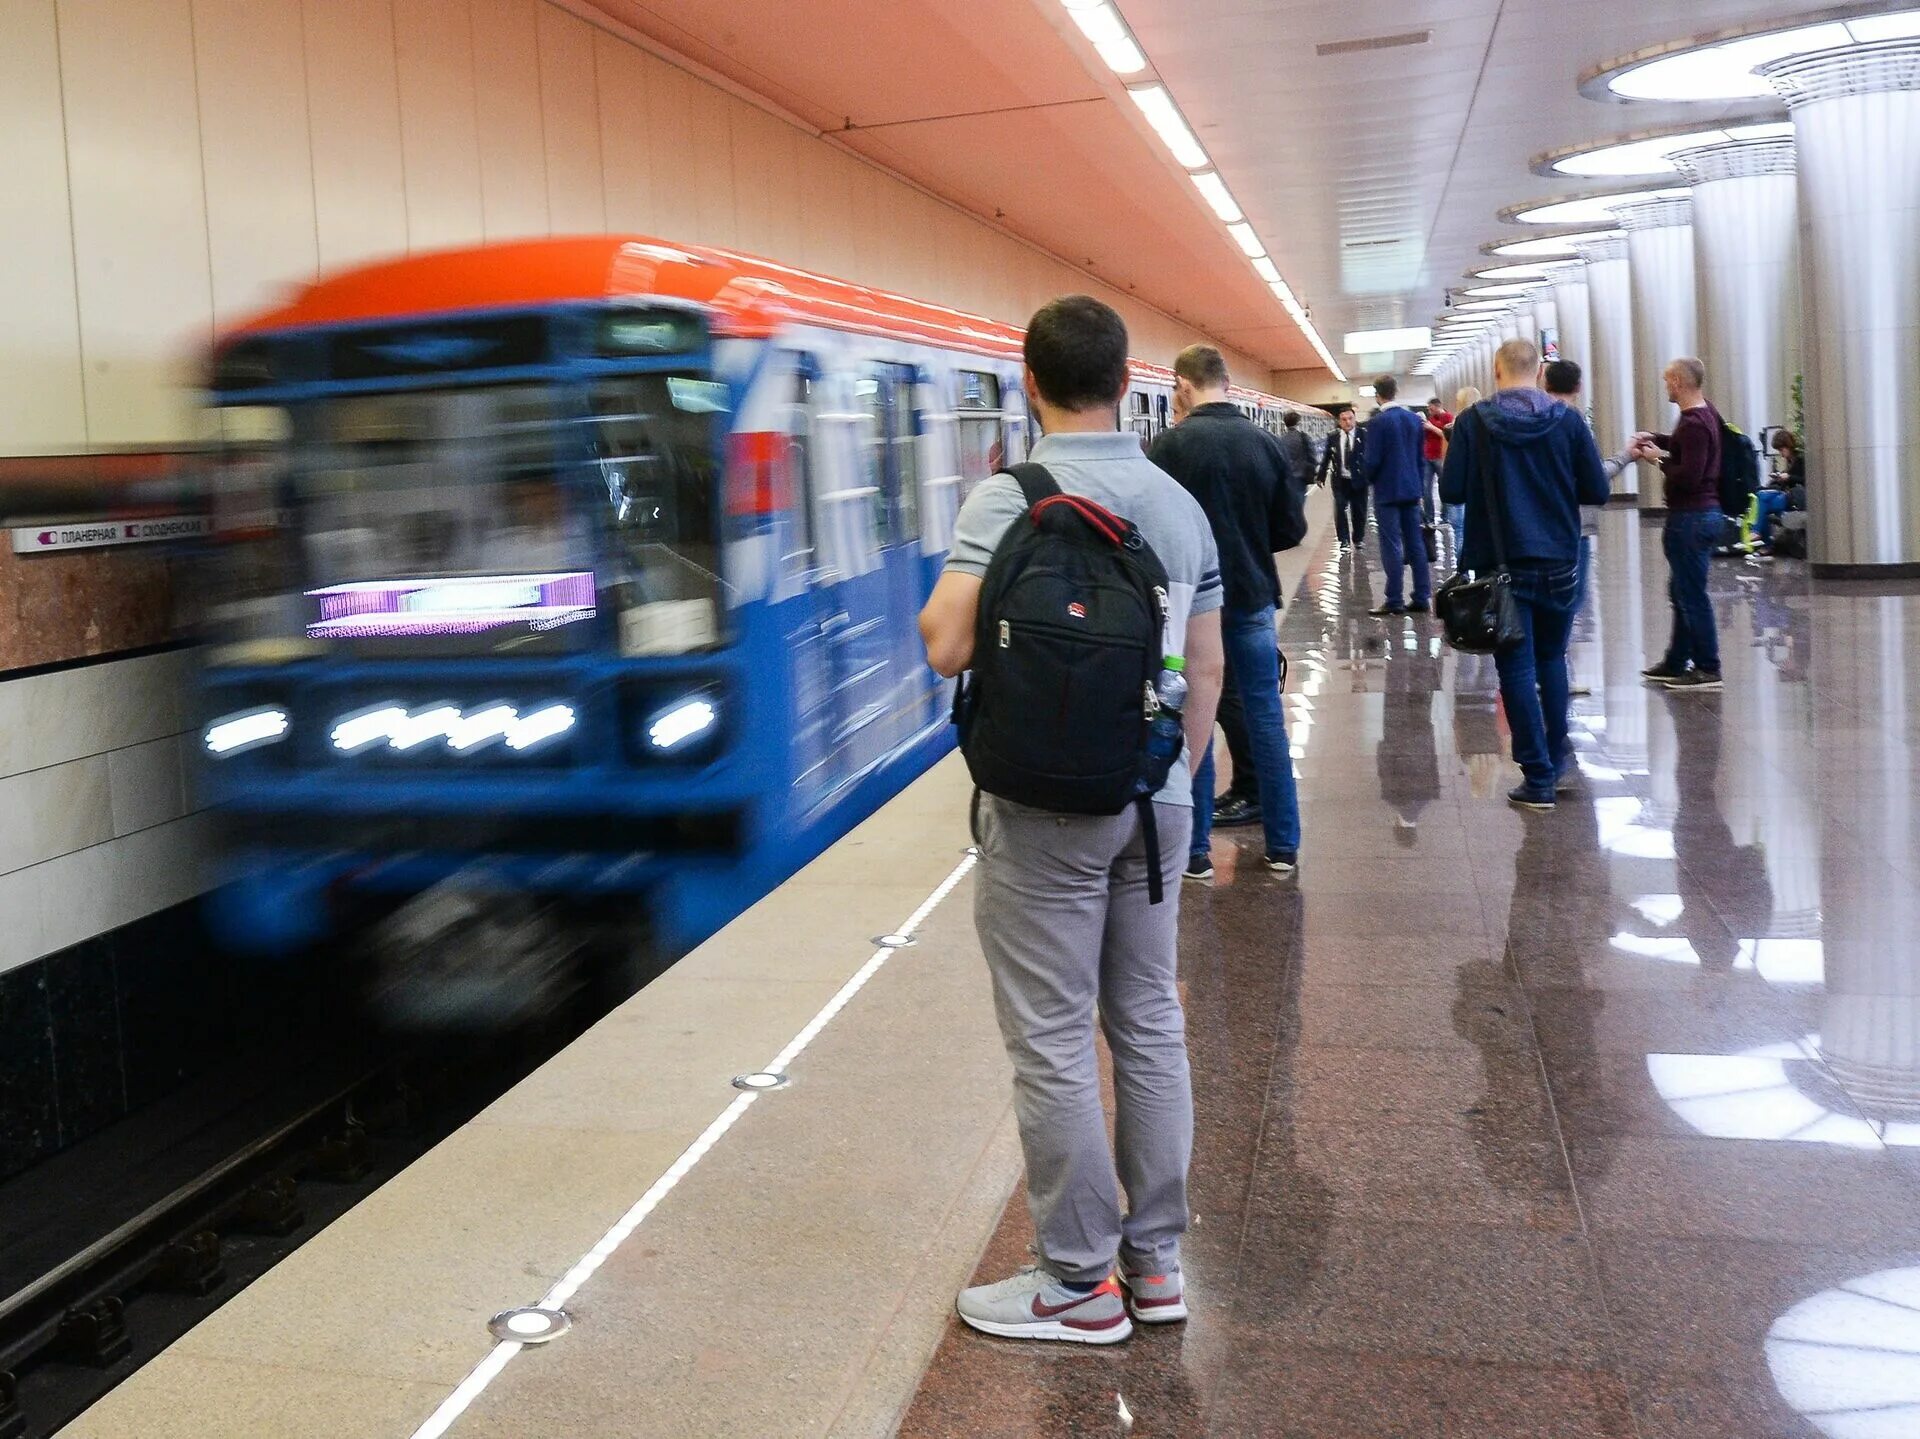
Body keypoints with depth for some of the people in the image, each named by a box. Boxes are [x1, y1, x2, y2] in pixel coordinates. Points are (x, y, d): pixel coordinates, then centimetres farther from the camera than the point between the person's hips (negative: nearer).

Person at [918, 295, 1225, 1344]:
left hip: (1047, 805, -6)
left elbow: (946, 647, -22)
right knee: (1151, 1026, 14)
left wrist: (948, 586, 1)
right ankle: (1155, 1259, 25)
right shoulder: (1181, 503, 7)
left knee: (1054, 1045, 3)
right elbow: (1208, 669, 11)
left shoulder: (1009, 498, -13)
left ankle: (1079, 1282, 13)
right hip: (1154, 797, 7)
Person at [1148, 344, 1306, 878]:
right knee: (1265, 717, 11)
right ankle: (1283, 845, 17)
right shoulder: (1265, 442, 0)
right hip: (1253, 597, 4)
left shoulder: (1172, 444, -13)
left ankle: (1195, 850, 11)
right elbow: (1292, 527, 4)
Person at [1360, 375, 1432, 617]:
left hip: (1387, 491, -6)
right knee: (1416, 544, 8)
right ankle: (1422, 598, 10)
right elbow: (1421, 455, 10)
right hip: (1411, 489, 6)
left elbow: (1371, 459, -15)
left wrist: (1369, 480, 5)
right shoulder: (1414, 419, 5)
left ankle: (1395, 601, -3)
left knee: (1392, 547, -4)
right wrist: (1419, 486, 18)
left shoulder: (1378, 422, -13)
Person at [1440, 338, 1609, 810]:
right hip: (1560, 562, 2)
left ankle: (1539, 778, 2)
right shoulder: (1568, 421, -3)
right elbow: (1597, 491, -2)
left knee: (1517, 668, 3)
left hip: (1501, 564, -2)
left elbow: (1451, 491, -10)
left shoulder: (1473, 422, -8)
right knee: (1551, 657, 21)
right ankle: (1559, 756, 21)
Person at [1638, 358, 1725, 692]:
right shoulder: (1706, 412, 10)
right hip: (1706, 514, 10)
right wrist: (1656, 440, 17)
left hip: (1690, 518, -10)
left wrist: (1660, 459, -11)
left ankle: (1708, 670, 1)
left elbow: (1688, 476, -26)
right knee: (1682, 591, 18)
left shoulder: (1693, 424, -20)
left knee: (1692, 594, -4)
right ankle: (1676, 663, 27)